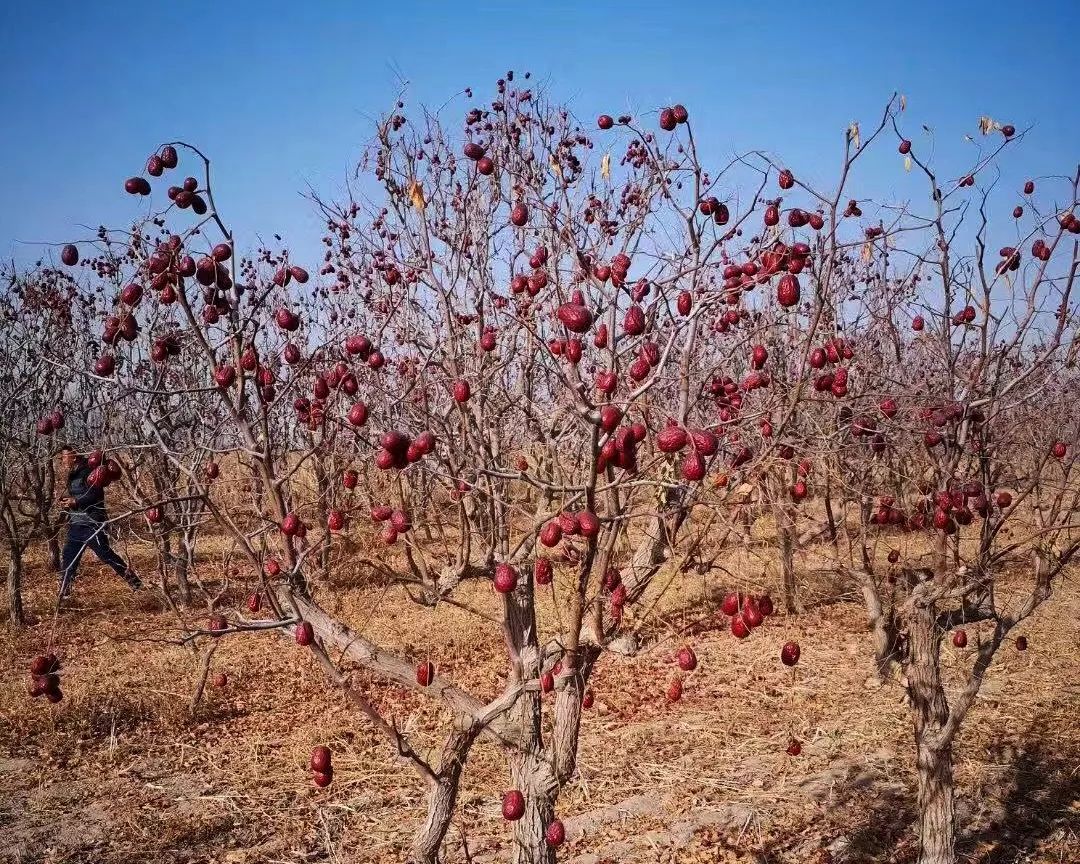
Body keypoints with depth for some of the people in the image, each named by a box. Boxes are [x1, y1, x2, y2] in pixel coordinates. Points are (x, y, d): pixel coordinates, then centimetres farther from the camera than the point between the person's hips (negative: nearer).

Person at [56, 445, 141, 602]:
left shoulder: (87, 472, -10)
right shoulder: (72, 476, 17)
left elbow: (97, 495, -20)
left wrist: (76, 501, -21)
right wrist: (66, 503, 9)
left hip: (91, 524, -9)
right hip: (76, 525, 9)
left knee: (106, 555, -9)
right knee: (68, 559, 8)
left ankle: (136, 583, -4)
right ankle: (64, 595, 15)